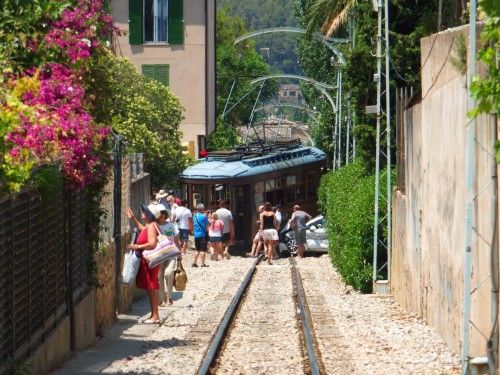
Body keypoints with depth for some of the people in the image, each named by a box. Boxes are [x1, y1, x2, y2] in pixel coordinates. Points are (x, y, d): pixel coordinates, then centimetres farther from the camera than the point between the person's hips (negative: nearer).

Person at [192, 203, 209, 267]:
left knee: (197, 250, 16)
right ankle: (202, 263, 0)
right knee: (203, 250, -1)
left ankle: (194, 262, 13)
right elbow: (207, 223, -9)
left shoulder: (195, 216, 7)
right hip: (202, 234, -7)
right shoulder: (203, 216, -16)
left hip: (196, 235, 7)